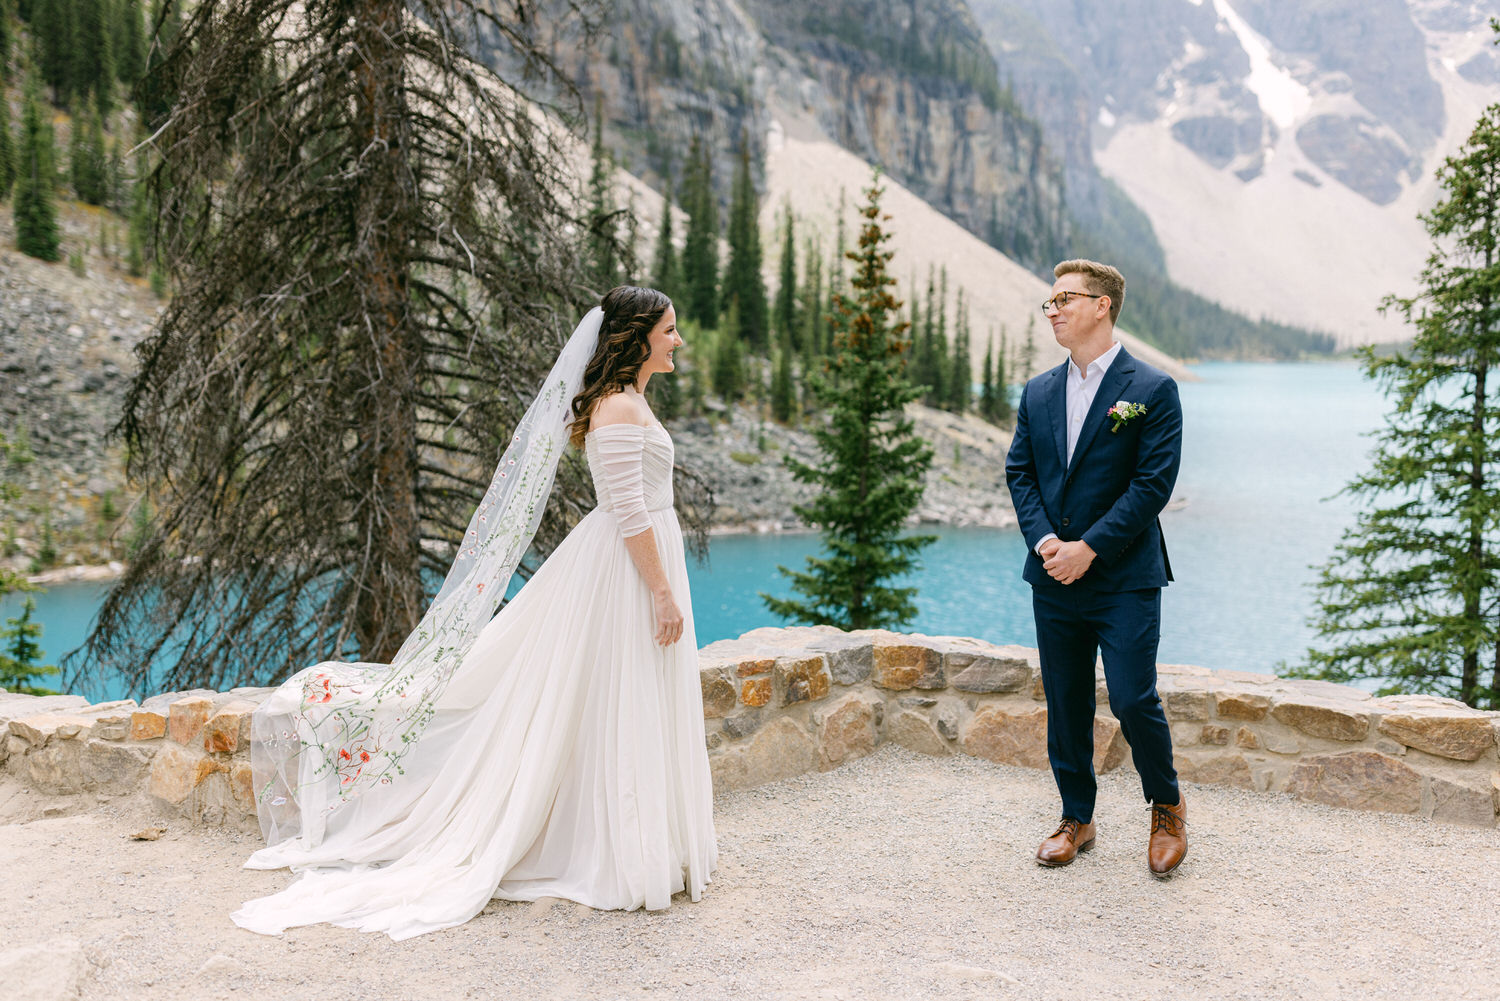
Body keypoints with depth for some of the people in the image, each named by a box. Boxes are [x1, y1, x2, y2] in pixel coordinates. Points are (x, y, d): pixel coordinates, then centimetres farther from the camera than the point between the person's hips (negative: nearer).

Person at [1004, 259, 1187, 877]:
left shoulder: (1152, 391, -5)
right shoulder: (1038, 393, 11)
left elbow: (1153, 483, -11)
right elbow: (1019, 472, 9)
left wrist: (1090, 547, -16)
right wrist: (1043, 539, -8)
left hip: (1125, 577, -5)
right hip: (1054, 578, 5)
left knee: (1133, 702, -6)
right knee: (1065, 706, 11)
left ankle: (1166, 808, 20)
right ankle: (1076, 820, 26)